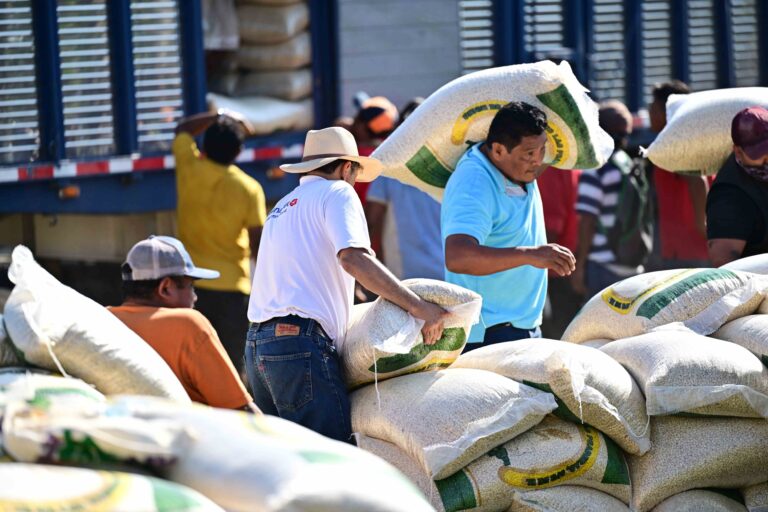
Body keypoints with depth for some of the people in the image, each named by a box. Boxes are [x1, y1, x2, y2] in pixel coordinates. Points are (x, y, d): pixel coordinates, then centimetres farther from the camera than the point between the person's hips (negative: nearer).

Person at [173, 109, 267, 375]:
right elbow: (258, 244, -7)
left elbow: (183, 128, 17)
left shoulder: (189, 167, -5)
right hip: (232, 288, -2)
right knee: (232, 365, 3)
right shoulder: (249, 189, -9)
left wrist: (219, 117, 19)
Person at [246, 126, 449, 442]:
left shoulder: (282, 207, 28)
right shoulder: (337, 193, 2)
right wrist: (418, 307, -17)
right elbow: (353, 259, -16)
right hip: (300, 342, -9)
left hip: (257, 344, 9)